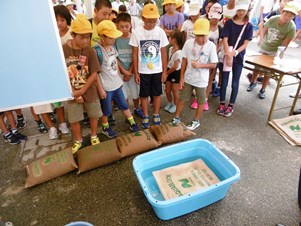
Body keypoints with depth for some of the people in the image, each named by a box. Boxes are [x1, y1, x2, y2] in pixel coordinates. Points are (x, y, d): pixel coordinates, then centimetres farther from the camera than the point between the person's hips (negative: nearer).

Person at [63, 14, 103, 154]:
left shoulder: (90, 51, -10)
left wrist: (81, 91, -13)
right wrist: (73, 92, -12)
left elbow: (94, 74, -10)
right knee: (74, 119, 10)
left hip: (89, 91, 0)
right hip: (72, 93, 0)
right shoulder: (62, 50, -10)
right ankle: (78, 141, 33)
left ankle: (94, 136, 39)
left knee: (93, 115, 14)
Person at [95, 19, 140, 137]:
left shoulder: (112, 47, 2)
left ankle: (133, 124, 34)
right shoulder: (98, 51, -20)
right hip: (105, 87, -6)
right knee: (106, 110, 13)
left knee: (124, 105, 18)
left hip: (117, 84, 7)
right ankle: (105, 128, 37)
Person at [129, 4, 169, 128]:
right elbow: (135, 54, -4)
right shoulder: (137, 32, -9)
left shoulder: (160, 32, -5)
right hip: (143, 71, -1)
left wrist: (164, 71, 1)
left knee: (157, 93, 12)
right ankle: (146, 116, 28)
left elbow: (163, 53, 1)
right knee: (144, 94, 10)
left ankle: (156, 115, 31)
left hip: (157, 70, 1)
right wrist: (136, 72, -5)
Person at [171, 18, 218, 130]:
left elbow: (214, 65, -10)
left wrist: (200, 65, -24)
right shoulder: (188, 43, -9)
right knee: (182, 99, 14)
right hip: (188, 78, 2)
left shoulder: (211, 46, -14)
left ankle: (196, 121, 34)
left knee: (201, 102, 13)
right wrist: (181, 78, -2)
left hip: (201, 80, -2)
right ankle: (176, 118, 33)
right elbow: (184, 61, -2)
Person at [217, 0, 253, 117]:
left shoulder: (249, 26, 2)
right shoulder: (229, 22, -1)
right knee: (224, 81, 4)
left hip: (239, 57, 1)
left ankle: (231, 106, 17)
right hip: (227, 55, -1)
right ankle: (222, 104, 17)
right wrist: (229, 55, -20)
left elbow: (245, 44, -3)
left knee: (235, 83, 5)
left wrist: (235, 52, -21)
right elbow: (225, 40, -9)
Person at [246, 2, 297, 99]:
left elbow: (284, 44, -19)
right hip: (263, 47, 2)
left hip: (274, 51, -2)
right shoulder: (272, 19, -16)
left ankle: (263, 90, 16)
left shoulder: (291, 27, -21)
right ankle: (253, 83, 36)